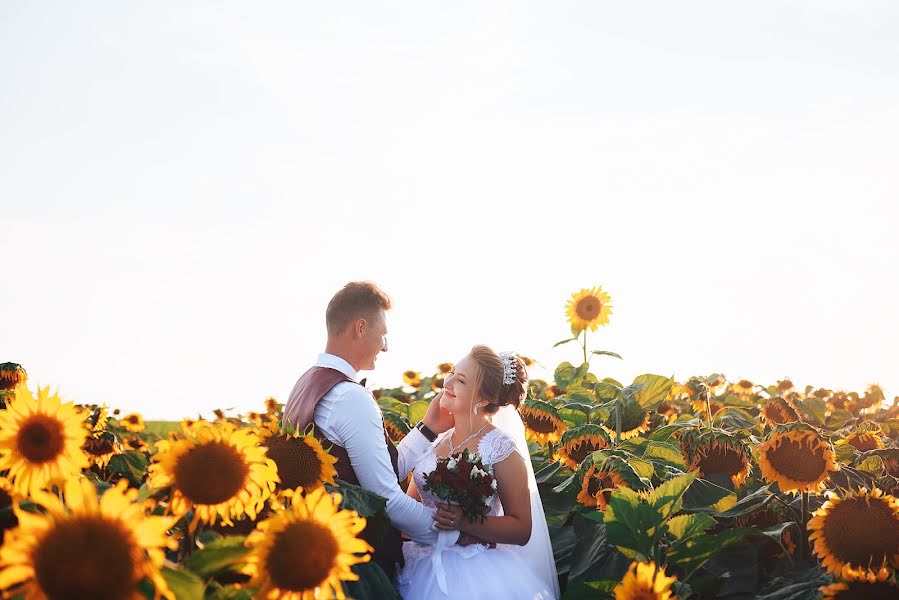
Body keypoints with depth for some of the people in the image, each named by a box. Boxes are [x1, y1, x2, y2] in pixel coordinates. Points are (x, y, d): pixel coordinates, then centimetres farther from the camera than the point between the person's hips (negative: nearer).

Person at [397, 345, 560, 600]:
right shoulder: (435, 440, 6)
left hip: (474, 575, -4)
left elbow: (522, 530, -11)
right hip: (422, 566, 5)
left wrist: (465, 522, -23)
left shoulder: (502, 447, -10)